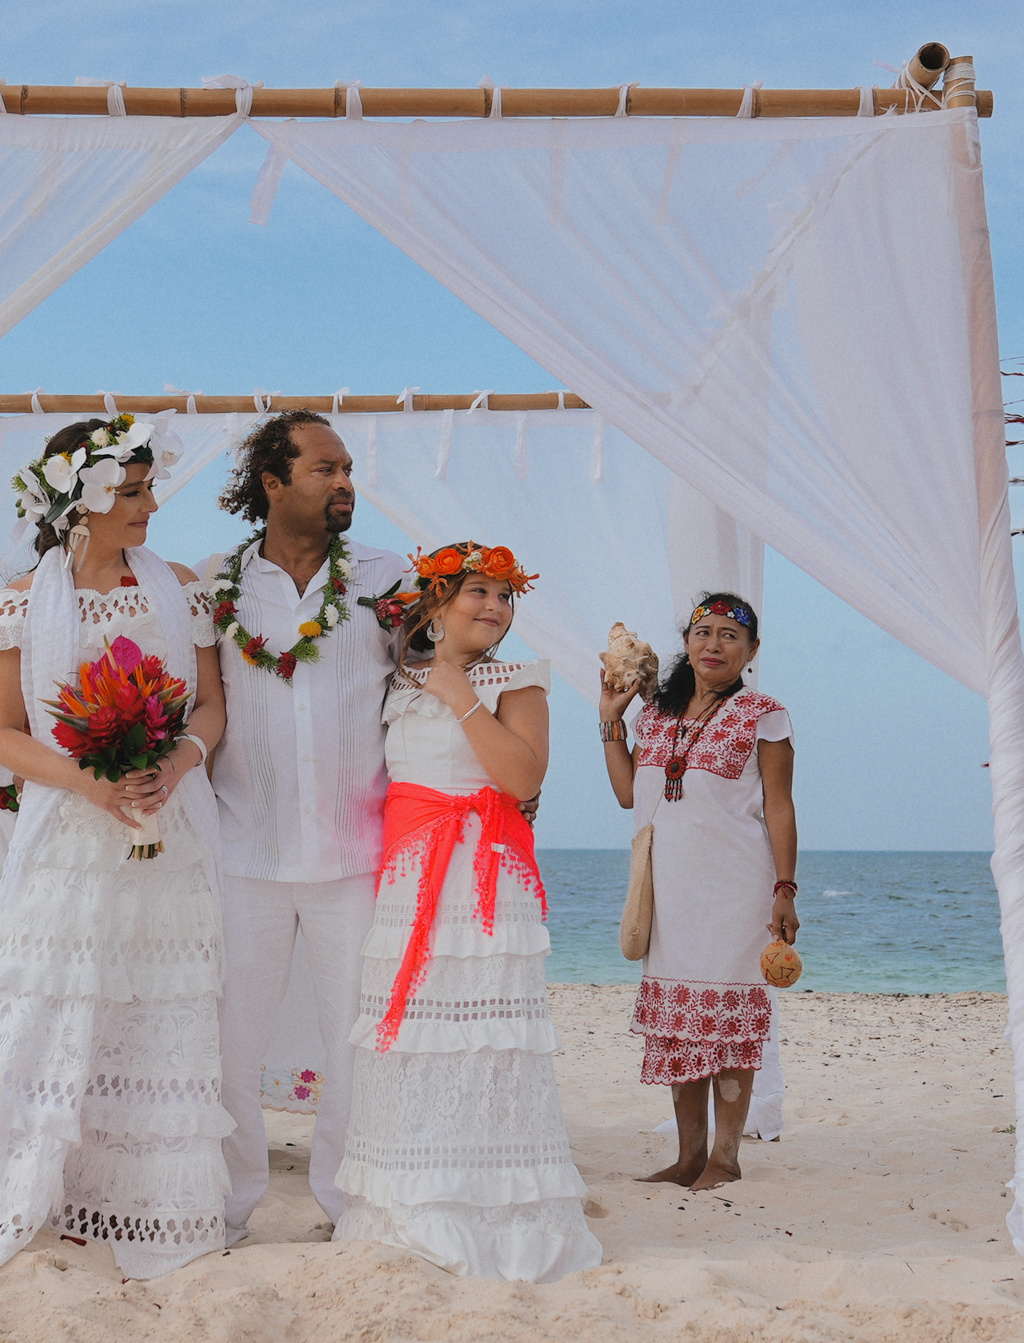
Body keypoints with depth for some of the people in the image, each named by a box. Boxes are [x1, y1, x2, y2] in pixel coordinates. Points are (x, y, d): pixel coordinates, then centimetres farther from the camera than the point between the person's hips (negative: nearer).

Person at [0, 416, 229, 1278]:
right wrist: (84, 779, -15)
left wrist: (178, 761, -13)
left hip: (171, 834, 2)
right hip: (69, 839, -1)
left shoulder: (180, 589, 6)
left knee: (162, 1013, 3)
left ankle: (157, 1202, 14)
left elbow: (212, 706, 8)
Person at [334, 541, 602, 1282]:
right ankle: (410, 1215, 14)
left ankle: (494, 1222, -1)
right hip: (408, 886, 5)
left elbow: (525, 776, -14)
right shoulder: (402, 686, 17)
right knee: (408, 1042, 5)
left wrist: (462, 696, -11)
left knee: (481, 1044, -9)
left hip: (485, 885, -5)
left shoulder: (515, 682, 2)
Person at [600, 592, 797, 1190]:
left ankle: (726, 1156, 6)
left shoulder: (763, 714, -2)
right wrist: (612, 719, 10)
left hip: (733, 886, -5)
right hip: (668, 888, 5)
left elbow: (779, 806, -4)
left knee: (728, 1016, -3)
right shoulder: (658, 714, 13)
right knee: (675, 1016, 7)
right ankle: (690, 1153, 15)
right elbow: (628, 792, 14)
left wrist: (785, 890, -10)